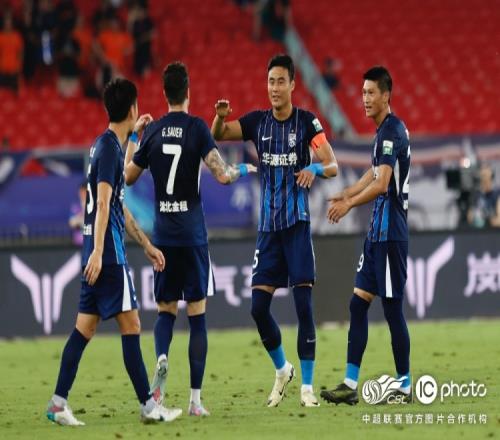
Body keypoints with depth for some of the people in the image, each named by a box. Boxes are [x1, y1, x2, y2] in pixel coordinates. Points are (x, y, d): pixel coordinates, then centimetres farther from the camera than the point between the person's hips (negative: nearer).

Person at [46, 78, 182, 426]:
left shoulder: (110, 146, 18)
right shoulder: (109, 148, -11)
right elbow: (103, 203, -19)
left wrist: (147, 246, 30)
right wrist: (98, 251, -25)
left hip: (99, 253, 9)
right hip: (108, 253, -9)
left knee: (86, 325, 8)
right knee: (130, 324, -6)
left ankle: (59, 402, 7)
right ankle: (148, 406, -4)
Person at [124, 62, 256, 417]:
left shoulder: (152, 131, 2)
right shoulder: (197, 127, -7)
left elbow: (128, 177, 14)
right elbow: (222, 175, -14)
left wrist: (133, 138, 26)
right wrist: (243, 171, 7)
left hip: (162, 235, 3)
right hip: (192, 235, -3)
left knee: (166, 310, 15)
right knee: (197, 314, 3)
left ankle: (162, 358, -17)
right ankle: (195, 398, 0)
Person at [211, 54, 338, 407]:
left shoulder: (307, 122, -5)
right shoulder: (257, 122, 6)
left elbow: (333, 165, -9)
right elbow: (215, 136, 3)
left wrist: (315, 169, -32)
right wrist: (220, 118, -19)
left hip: (298, 222, -4)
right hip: (269, 224, 4)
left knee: (303, 303, -9)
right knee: (259, 305, 0)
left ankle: (307, 386, -3)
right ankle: (282, 370, 22)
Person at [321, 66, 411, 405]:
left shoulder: (393, 130, -15)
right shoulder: (384, 131, 16)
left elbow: (382, 184, -23)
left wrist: (350, 204, -17)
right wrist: (344, 196, 14)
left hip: (390, 233, -10)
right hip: (378, 232, 10)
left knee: (392, 308, -3)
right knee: (358, 303, 7)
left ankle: (404, 387, 5)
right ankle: (350, 385, 7)